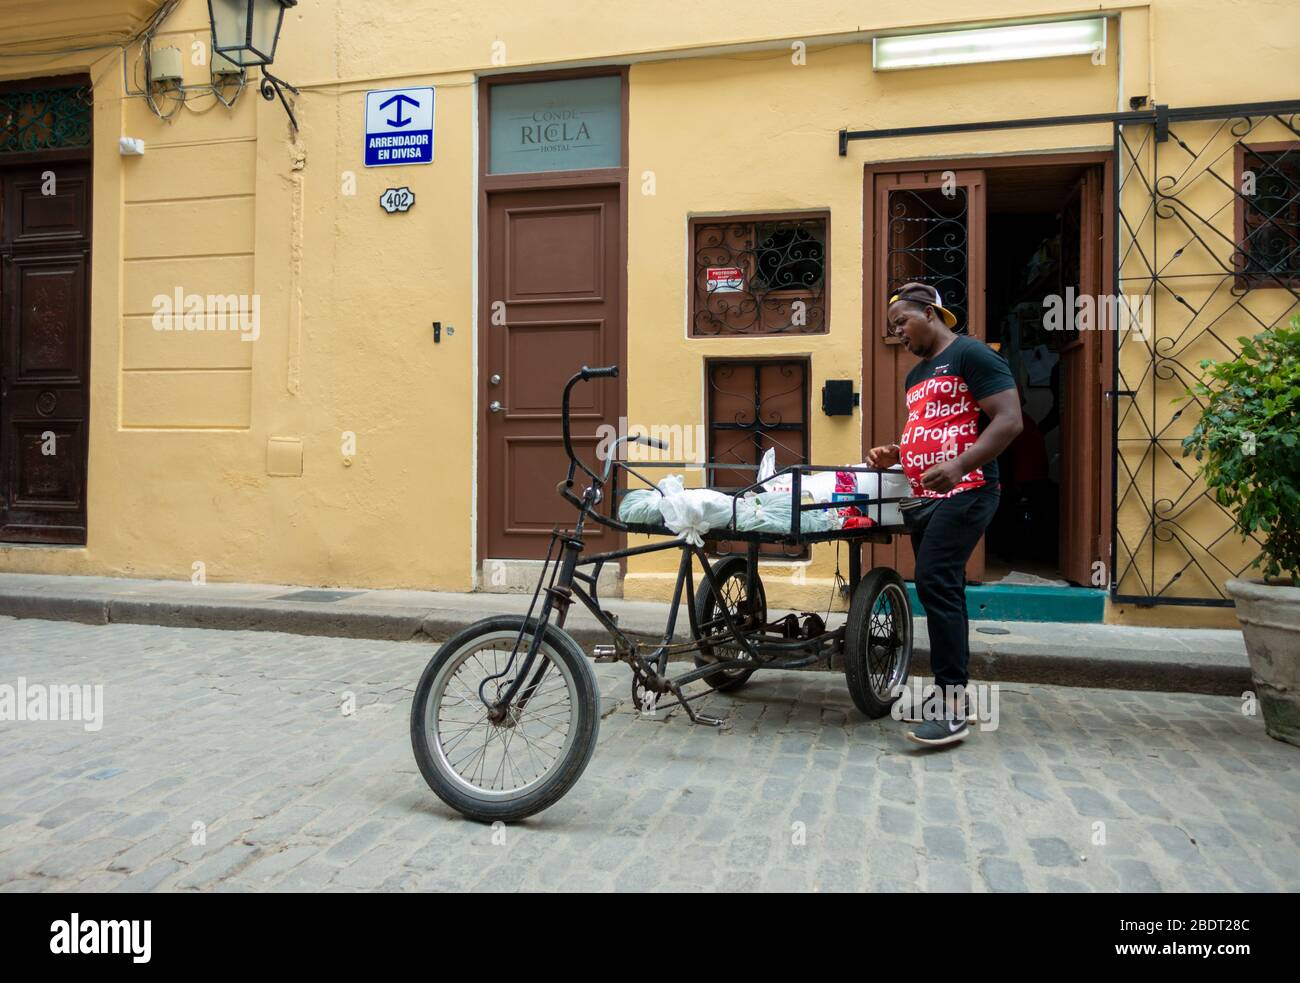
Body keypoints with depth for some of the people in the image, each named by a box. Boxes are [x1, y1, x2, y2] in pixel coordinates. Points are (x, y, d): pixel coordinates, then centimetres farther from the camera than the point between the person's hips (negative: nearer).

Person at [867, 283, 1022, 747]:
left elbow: (1009, 421, -15)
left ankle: (953, 710, -14)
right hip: (922, 497, 9)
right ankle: (951, 691, 19)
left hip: (962, 494, -9)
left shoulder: (972, 355, -6)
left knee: (936, 585, -17)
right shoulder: (916, 375, 21)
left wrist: (958, 466, -28)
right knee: (942, 590, 11)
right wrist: (894, 454, 12)